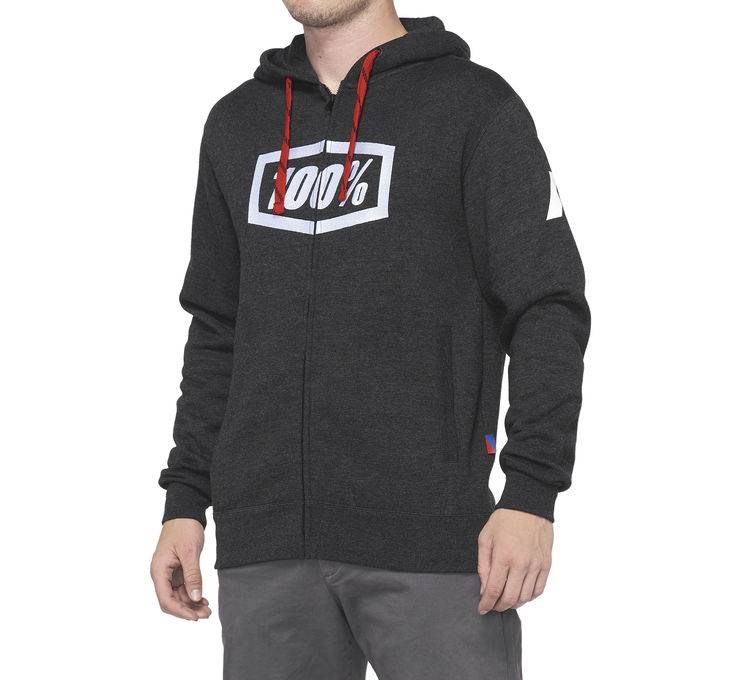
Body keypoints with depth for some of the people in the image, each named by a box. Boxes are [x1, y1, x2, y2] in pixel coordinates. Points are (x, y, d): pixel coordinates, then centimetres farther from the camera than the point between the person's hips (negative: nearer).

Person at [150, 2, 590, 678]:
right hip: (262, 547, 4)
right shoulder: (237, 124, 16)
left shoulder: (474, 103, 1)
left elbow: (548, 312, -5)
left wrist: (532, 494, -14)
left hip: (430, 536, -4)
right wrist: (186, 500, 13)